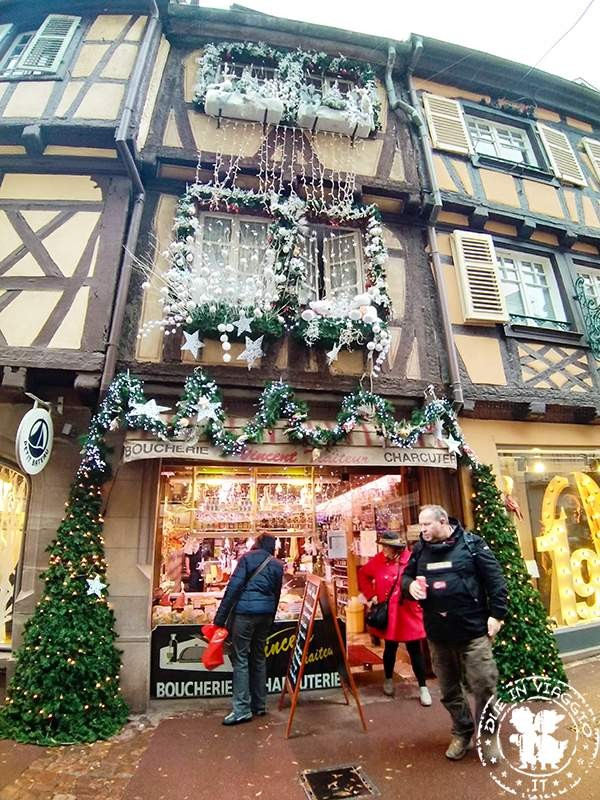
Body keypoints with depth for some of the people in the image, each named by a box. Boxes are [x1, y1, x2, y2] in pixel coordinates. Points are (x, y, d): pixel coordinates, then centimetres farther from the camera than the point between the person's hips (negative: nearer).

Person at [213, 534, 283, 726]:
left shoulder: (248, 557, -1)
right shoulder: (278, 565, 12)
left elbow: (234, 586, -9)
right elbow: (276, 594, 15)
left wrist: (220, 617, -8)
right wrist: (270, 619, 22)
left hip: (245, 611, -5)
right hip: (266, 614, 5)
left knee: (240, 658, 1)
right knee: (259, 657, 16)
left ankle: (242, 709, 1)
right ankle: (259, 705, 23)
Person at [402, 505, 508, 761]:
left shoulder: (471, 543, -9)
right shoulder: (420, 550, 2)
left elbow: (495, 579, -6)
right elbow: (406, 576, 13)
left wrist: (496, 614, -9)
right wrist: (410, 585, -9)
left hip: (473, 630, -4)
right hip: (437, 633, 4)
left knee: (483, 685, 2)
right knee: (449, 689, 16)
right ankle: (462, 732, 38)